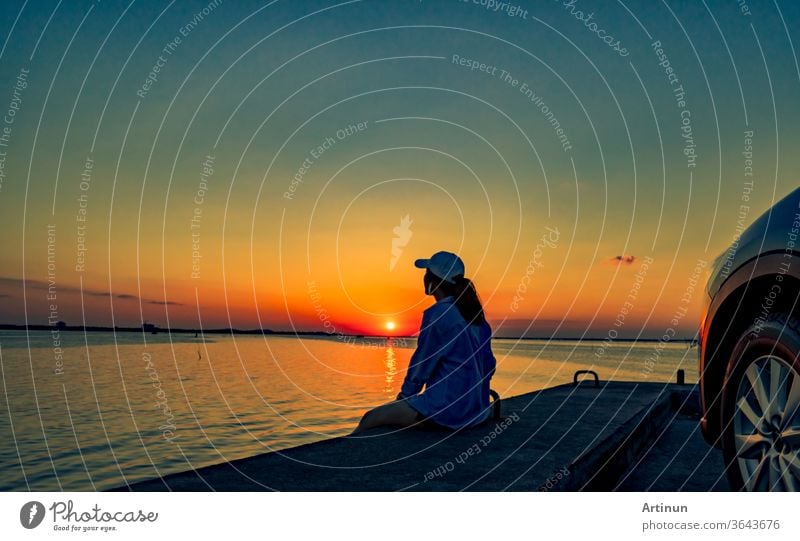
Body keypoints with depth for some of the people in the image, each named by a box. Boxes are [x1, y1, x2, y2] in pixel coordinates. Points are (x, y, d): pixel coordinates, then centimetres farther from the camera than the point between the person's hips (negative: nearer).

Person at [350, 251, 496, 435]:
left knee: (371, 418, 1)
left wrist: (404, 394, 7)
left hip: (448, 410, -9)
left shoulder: (437, 314, -15)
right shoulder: (474, 313, 7)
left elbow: (422, 364, -8)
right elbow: (489, 365, 11)